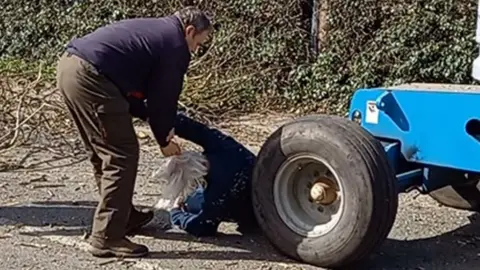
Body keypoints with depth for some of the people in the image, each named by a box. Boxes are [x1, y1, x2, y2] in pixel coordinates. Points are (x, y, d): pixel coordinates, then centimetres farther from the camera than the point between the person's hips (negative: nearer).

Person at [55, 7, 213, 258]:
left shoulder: (153, 29, 28)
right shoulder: (175, 46, 1)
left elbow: (129, 83, 29)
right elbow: (163, 96, 2)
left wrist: (151, 118, 25)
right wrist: (164, 140, 17)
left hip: (69, 64, 10)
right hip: (91, 77, -10)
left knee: (104, 152, 21)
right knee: (121, 155, -1)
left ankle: (124, 216, 35)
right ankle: (107, 238, 2)